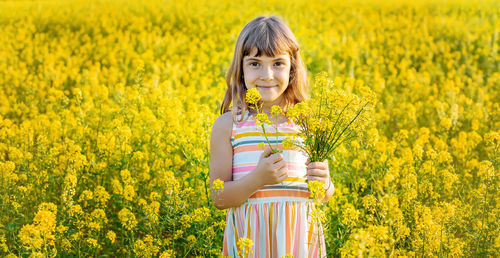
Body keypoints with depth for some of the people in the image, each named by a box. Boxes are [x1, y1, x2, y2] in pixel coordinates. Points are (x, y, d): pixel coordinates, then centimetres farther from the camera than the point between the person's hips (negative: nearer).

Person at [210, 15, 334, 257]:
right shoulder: (227, 125, -3)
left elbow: (325, 196, 9)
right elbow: (219, 198, -4)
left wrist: (323, 183, -13)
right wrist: (259, 178, -20)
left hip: (300, 238, 1)